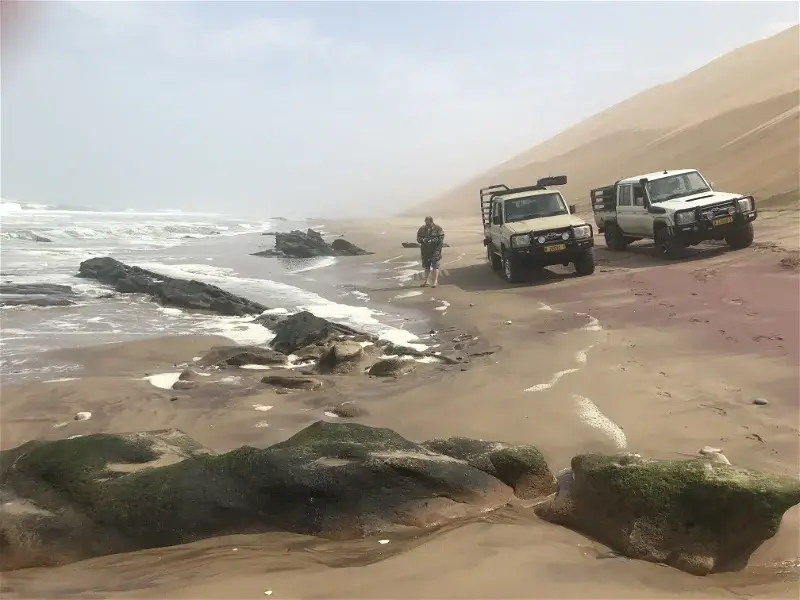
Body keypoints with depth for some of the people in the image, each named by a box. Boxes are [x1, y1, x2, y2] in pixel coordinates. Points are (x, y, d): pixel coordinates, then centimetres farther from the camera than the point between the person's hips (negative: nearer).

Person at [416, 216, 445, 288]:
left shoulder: (438, 229, -4)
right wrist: (423, 240, -14)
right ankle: (427, 281, 18)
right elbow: (418, 238, 9)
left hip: (435, 250, -4)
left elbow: (441, 239, -11)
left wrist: (432, 241, -23)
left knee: (435, 265, -7)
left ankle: (435, 281, -3)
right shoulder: (422, 229, 9)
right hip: (425, 250, 5)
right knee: (426, 266, 10)